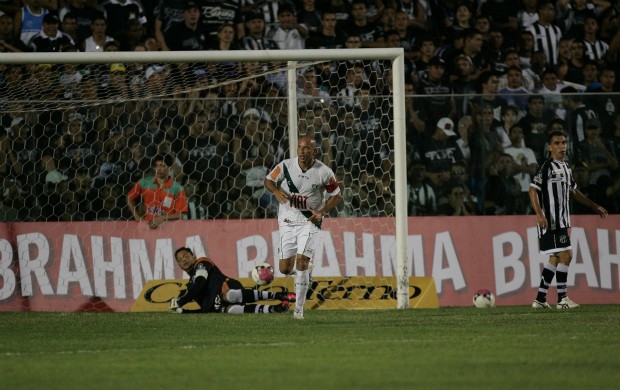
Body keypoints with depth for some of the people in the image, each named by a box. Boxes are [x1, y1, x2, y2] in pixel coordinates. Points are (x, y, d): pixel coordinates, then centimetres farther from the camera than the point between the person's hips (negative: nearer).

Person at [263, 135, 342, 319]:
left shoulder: (323, 172, -10)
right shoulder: (286, 166, -8)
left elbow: (336, 195, 3)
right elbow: (268, 180, 6)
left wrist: (322, 212, -13)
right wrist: (276, 191, -17)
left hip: (309, 221, -2)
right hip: (288, 220, 2)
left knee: (302, 262, -17)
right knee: (285, 269, 0)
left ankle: (299, 308, -8)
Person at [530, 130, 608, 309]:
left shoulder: (565, 167, 15)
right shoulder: (546, 167, -11)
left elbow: (573, 191, 28)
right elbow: (533, 190, -16)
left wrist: (594, 206, 28)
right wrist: (539, 214, -28)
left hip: (562, 220, 9)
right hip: (550, 220, -9)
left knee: (555, 259, 10)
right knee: (566, 255, -12)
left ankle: (540, 299, 15)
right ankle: (562, 299, -6)